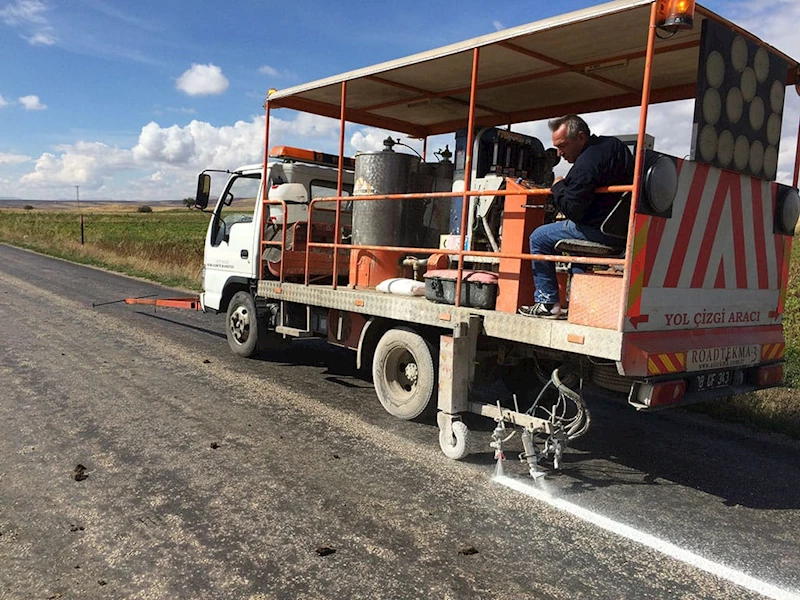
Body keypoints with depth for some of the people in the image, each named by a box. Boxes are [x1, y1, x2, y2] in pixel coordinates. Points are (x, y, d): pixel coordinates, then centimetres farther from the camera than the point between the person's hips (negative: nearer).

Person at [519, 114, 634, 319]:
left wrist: (558, 187, -3)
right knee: (575, 229, 36)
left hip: (601, 230, -10)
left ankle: (548, 303, 4)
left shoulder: (585, 164, -20)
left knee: (539, 238, 2)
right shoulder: (615, 145, 11)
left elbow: (572, 210, -20)